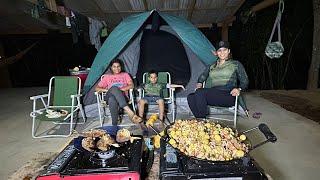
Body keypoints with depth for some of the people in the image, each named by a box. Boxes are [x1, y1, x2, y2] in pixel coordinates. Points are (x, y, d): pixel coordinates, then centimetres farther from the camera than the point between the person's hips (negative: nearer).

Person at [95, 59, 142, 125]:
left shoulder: (125, 75, 20)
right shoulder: (107, 76, 22)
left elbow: (131, 85, 2)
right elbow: (97, 88, 14)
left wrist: (120, 89, -13)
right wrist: (108, 90, -4)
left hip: (122, 96, 0)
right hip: (110, 96, 1)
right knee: (114, 88, -39)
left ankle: (114, 125, -42)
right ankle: (130, 113, -48)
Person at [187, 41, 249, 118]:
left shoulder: (236, 64, 13)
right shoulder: (212, 66, 23)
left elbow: (245, 81, 13)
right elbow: (202, 76, 28)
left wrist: (239, 89, -8)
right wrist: (199, 84, 6)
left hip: (228, 96, -4)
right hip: (213, 95, 4)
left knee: (200, 93, -31)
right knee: (190, 97, -25)